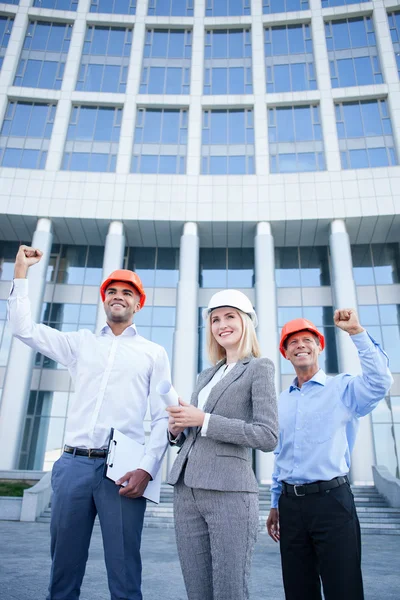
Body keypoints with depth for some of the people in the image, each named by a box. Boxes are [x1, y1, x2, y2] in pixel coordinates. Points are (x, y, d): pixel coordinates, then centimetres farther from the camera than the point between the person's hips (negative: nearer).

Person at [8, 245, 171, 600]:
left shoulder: (154, 353, 8)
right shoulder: (81, 343, 15)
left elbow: (163, 417, 3)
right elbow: (22, 328, 12)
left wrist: (147, 469, -10)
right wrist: (21, 271, 10)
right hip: (74, 465, 2)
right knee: (64, 567, 11)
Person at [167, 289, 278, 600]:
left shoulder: (259, 367, -1)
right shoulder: (206, 375, 18)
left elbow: (268, 437, -12)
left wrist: (203, 420, -15)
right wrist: (178, 429, 0)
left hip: (229, 493, -6)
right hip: (186, 492, 7)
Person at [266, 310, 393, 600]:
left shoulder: (342, 387, -2)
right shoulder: (283, 400, 13)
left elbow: (379, 382, -24)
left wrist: (357, 332, -27)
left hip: (331, 499, -5)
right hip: (290, 503, 5)